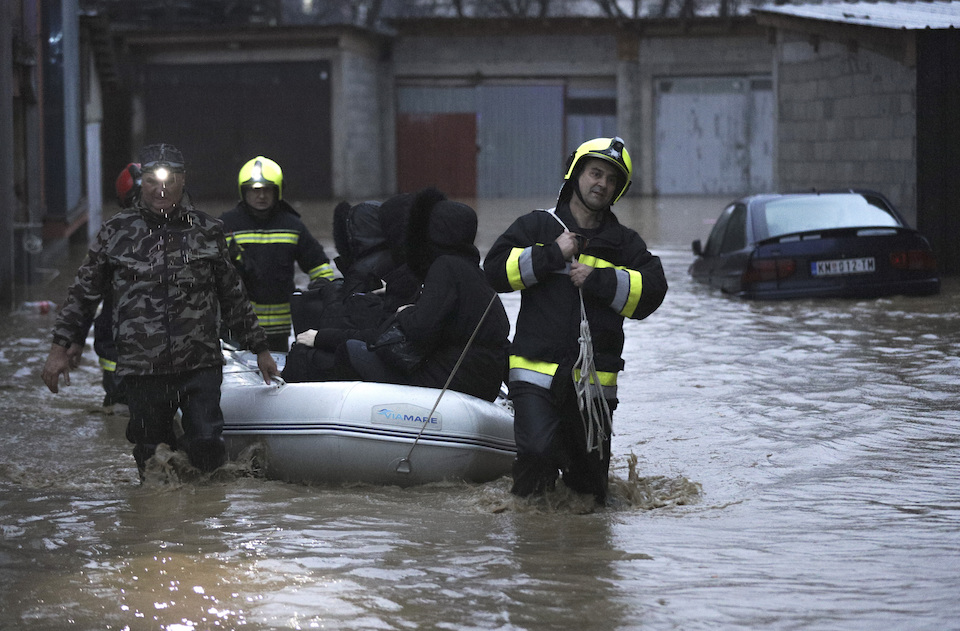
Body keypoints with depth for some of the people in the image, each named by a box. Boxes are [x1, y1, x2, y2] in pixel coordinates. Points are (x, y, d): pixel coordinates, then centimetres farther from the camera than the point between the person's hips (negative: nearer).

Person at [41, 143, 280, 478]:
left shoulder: (208, 231, 8)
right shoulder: (116, 231, 6)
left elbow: (233, 297, 17)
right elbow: (83, 293, 12)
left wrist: (260, 348, 20)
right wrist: (61, 346, 8)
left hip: (200, 364, 0)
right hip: (142, 368, 0)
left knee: (209, 450, -12)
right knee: (152, 462, 3)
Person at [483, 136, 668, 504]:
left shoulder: (625, 244, 14)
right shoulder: (536, 227, 10)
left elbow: (652, 291, -1)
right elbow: (496, 269, -1)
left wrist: (599, 280, -11)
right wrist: (552, 255, -9)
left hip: (595, 381, 2)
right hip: (536, 373, -2)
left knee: (589, 485, 5)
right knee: (538, 451, -23)